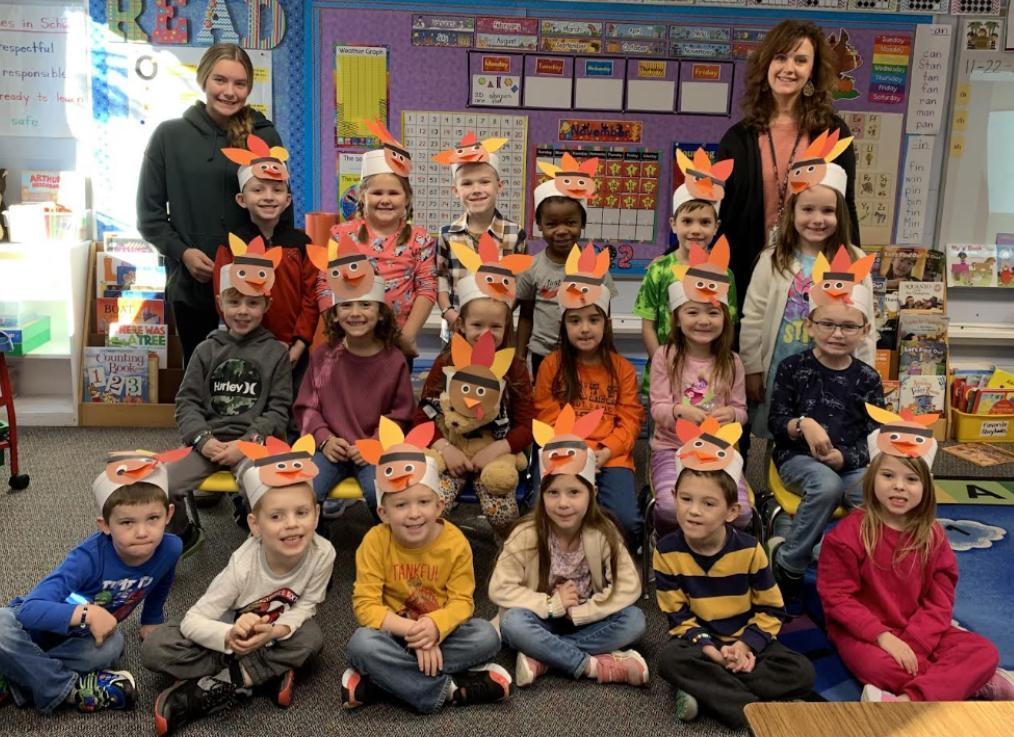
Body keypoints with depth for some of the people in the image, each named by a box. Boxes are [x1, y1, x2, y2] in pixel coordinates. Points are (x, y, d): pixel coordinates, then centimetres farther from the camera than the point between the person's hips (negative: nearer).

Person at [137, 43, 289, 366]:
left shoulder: (264, 137, 2)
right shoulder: (170, 135, 1)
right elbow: (149, 214, 4)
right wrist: (182, 252, -11)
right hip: (190, 284, 0)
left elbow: (282, 211, 8)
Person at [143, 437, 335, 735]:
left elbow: (305, 605, -13)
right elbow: (192, 622, -28)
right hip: (231, 631, -1)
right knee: (155, 649, -24)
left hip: (274, 633, 2)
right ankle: (266, 675, -22)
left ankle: (215, 687, -23)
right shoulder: (243, 565, -31)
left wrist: (276, 631, -34)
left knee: (311, 637, -31)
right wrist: (230, 637, -48)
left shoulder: (322, 554, -28)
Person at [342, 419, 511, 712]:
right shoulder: (375, 542, -15)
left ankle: (376, 682, -24)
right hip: (395, 632, -2)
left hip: (439, 631, 2)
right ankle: (448, 690, -23)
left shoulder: (455, 542, -11)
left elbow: (461, 601, -11)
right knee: (362, 644, -33)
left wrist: (434, 626, -34)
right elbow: (366, 605, -17)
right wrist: (412, 631, -31)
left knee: (487, 636, -26)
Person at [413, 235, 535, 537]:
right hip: (449, 452, 1)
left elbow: (527, 426, -2)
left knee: (502, 512, -24)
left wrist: (495, 450, -18)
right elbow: (422, 416, 1)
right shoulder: (444, 363, 2)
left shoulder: (515, 368, 1)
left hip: (495, 454, 0)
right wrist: (444, 448, -15)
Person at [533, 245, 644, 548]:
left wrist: (604, 452, -14)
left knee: (626, 519, -23)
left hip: (611, 456, 1)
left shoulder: (622, 368, 8)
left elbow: (630, 420, 3)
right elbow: (547, 419, 2)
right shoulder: (551, 365, 5)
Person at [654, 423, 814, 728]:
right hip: (700, 640, -1)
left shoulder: (749, 549, -11)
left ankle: (705, 690, -23)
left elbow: (771, 609, -4)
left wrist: (746, 644, -19)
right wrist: (707, 646, -24)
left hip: (745, 640, 1)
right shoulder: (667, 551, -12)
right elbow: (676, 614, -9)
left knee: (802, 673, -22)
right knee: (671, 660, -34)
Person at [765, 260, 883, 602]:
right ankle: (788, 561, -17)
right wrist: (803, 425, -24)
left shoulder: (867, 378, 6)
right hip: (798, 458, -2)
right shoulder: (793, 368, 0)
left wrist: (846, 457, -18)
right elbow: (776, 422, -2)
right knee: (827, 486, -36)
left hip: (850, 464, 3)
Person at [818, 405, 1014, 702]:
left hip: (918, 633, 5)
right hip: (864, 634, -5)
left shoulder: (932, 536, 1)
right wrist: (883, 637, -22)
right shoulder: (848, 533, -11)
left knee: (985, 653, -15)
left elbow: (939, 602, -1)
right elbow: (837, 598, -12)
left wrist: (912, 644, -17)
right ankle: (982, 684, -17)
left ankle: (906, 701, -33)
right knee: (885, 669, -35)